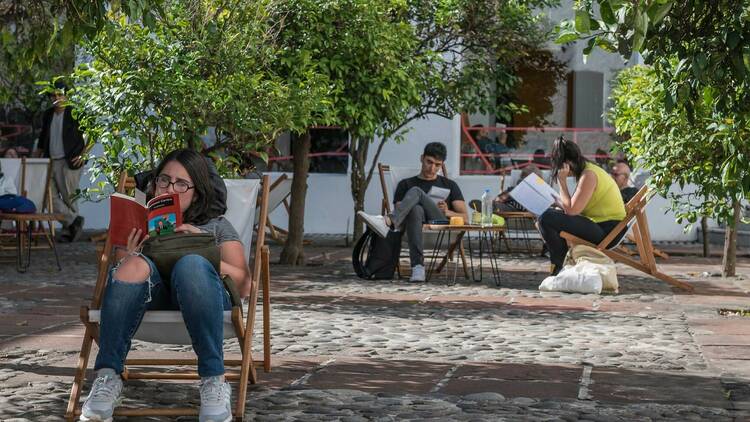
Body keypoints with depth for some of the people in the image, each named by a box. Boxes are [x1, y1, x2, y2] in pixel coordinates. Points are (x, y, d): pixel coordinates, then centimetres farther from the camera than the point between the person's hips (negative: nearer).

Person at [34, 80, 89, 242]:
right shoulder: (48, 115, 13)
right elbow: (42, 140, 22)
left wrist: (83, 155, -11)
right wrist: (34, 160, 16)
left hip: (70, 162, -6)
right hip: (50, 162, 6)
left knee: (68, 197, -2)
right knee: (51, 196, -4)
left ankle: (68, 229, 11)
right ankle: (74, 221, 6)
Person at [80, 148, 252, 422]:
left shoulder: (216, 225, 28)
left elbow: (244, 286, 12)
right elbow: (118, 276, 18)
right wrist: (129, 254, -4)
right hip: (149, 297, 1)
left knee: (190, 264, -37)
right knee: (135, 266, -34)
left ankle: (213, 382, -41)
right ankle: (107, 379, -41)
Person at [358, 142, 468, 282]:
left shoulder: (449, 185, 26)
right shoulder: (406, 184, 26)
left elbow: (465, 218, 16)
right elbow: (399, 210, 12)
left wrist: (447, 212, -4)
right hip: (420, 228, 1)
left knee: (416, 192, -25)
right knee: (416, 209, -38)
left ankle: (387, 222, -56)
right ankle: (418, 267, -51)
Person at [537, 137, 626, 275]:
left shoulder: (589, 175, -16)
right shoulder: (588, 169, 15)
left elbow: (571, 210, -21)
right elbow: (575, 206, 17)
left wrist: (562, 182, -12)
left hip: (606, 230, -10)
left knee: (546, 219, -19)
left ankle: (559, 266, -4)